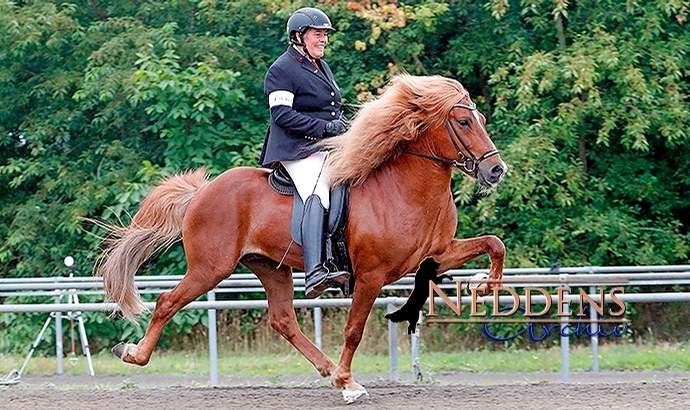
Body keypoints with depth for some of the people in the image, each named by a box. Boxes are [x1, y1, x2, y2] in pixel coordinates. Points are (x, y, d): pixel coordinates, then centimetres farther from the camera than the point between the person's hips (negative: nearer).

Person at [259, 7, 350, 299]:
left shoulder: (321, 66, 24)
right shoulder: (282, 70, -5)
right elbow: (282, 114, -15)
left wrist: (347, 127, 9)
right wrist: (324, 127, -20)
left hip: (330, 148, 10)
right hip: (299, 149, -10)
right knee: (317, 196, -31)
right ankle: (314, 274, -46)